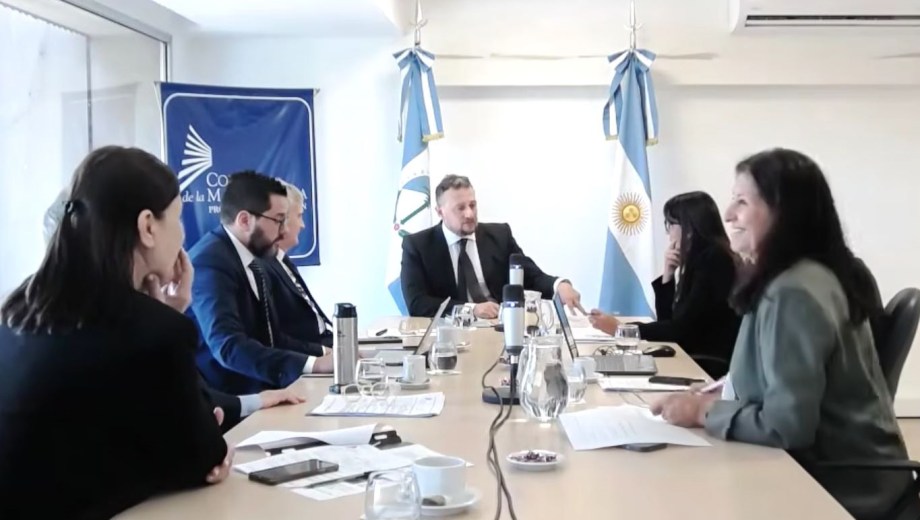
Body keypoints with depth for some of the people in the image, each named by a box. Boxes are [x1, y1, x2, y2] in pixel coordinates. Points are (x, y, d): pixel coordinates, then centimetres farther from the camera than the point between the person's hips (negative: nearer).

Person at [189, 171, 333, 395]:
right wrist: (311, 363, -34)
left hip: (258, 392, 8)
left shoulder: (254, 260, 10)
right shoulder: (210, 263, -18)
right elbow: (228, 346, -29)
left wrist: (323, 352, -1)